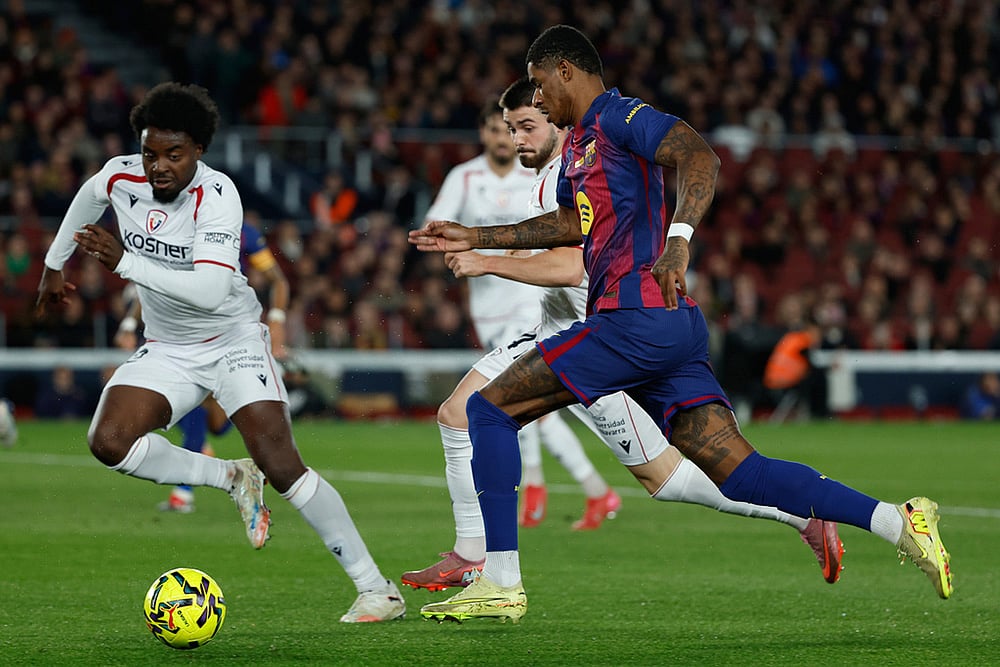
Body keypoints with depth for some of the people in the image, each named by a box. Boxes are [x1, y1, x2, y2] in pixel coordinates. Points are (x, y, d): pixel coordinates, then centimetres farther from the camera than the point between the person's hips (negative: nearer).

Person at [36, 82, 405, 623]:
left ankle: (376, 589, -10)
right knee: (109, 442, -20)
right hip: (167, 350, 5)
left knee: (280, 466, -19)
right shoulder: (120, 176, -9)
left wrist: (125, 262, -35)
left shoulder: (216, 194, -25)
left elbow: (210, 291, -35)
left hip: (234, 339, -5)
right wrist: (54, 264, 29)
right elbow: (87, 199, 18)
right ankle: (231, 478, 3)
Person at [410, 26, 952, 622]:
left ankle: (500, 583, -5)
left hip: (639, 319, -10)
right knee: (742, 475, -1)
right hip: (673, 329, 10)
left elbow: (702, 159, -21)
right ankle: (901, 522, -8)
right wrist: (477, 237, 43)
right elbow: (573, 222, 43)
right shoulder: (579, 143, 26)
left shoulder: (618, 118, -4)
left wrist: (678, 240, -36)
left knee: (490, 409, -3)